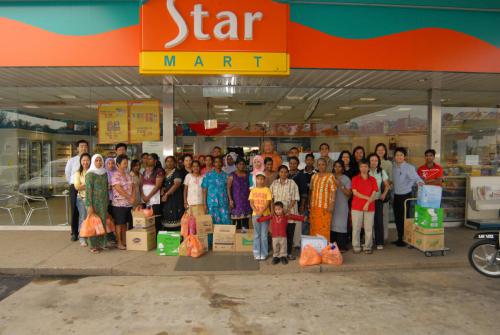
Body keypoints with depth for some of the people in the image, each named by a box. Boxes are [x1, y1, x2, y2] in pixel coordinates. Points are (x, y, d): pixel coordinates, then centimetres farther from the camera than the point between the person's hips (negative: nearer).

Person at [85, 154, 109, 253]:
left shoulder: (105, 173, 10)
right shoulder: (90, 174, -7)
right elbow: (88, 190, -11)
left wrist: (107, 202, 13)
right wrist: (89, 206, -16)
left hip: (103, 202, 5)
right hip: (94, 202, -5)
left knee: (102, 222, 8)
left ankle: (100, 243, 19)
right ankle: (92, 246, 9)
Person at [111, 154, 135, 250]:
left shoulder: (128, 175, 12)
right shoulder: (115, 176, -10)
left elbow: (133, 187, 9)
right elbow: (119, 189, -17)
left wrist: (133, 197, -8)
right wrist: (129, 198, -14)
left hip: (128, 203, 7)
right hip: (119, 203, -6)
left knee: (125, 223, 13)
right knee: (119, 223, 2)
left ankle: (124, 241, 22)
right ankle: (119, 243, 10)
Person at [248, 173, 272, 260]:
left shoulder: (267, 190, -2)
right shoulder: (253, 190, 6)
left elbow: (268, 203, -7)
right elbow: (251, 203, 0)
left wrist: (261, 212, -19)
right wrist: (256, 211, -15)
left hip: (265, 214, -2)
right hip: (255, 215, 2)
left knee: (264, 235, 2)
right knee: (256, 235, 8)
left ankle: (264, 254, 11)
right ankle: (257, 253, 15)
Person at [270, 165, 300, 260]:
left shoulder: (292, 183, -1)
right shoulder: (274, 183, 6)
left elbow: (295, 199, -6)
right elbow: (271, 198, 6)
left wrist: (288, 210, -16)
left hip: (290, 212, -1)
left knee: (290, 233, 5)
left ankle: (289, 253, 18)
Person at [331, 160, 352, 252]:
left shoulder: (346, 179, 2)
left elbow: (349, 193, -3)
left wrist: (340, 185, -12)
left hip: (342, 206, -3)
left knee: (341, 225, -5)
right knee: (331, 224, 2)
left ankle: (342, 246, 3)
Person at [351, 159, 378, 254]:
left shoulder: (372, 179, 8)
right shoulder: (355, 179, 4)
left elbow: (374, 193, 2)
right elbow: (355, 192, -4)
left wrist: (368, 203, -10)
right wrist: (367, 198, -10)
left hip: (369, 207, 1)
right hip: (357, 207, -1)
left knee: (369, 228, 3)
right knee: (356, 228, 1)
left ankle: (368, 247, 13)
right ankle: (356, 247, 9)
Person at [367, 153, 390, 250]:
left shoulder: (382, 172, 6)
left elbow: (387, 185, 11)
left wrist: (384, 194, -5)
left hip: (378, 199, 1)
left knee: (379, 221, 1)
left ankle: (379, 243, 11)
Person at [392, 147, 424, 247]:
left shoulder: (409, 167, -12)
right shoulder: (393, 167, 4)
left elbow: (416, 177, -24)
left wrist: (419, 182, -42)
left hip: (405, 196, -5)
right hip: (396, 195, 5)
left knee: (404, 218, 1)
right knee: (397, 218, 11)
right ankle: (399, 238, 24)